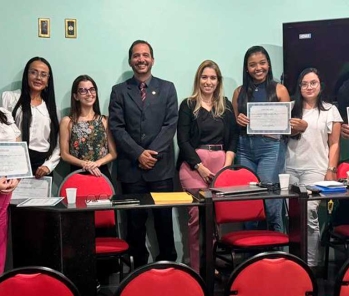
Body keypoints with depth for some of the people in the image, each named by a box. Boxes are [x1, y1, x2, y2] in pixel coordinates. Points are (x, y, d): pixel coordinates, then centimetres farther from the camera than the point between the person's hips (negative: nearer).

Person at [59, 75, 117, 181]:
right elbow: (65, 154, 0)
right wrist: (84, 164, -13)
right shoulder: (67, 121, 2)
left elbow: (113, 153, 4)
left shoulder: (105, 120, 6)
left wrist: (97, 163, -12)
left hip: (102, 173, 1)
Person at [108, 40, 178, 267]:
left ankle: (168, 262, 18)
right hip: (131, 166, 0)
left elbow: (171, 124, 0)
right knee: (135, 219, 6)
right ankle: (139, 263, 19)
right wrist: (139, 153, -11)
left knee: (164, 217, 4)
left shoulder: (167, 88, 9)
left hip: (161, 165, 0)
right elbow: (116, 127, 0)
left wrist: (153, 152, -10)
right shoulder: (119, 91, 8)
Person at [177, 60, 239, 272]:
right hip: (193, 164, -3)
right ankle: (197, 267, 2)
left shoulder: (226, 105, 14)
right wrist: (201, 167, -10)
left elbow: (233, 137, 11)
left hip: (220, 163, 3)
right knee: (198, 214, -9)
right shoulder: (188, 105, 3)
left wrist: (227, 164, -4)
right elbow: (183, 140, -3)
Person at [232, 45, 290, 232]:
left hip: (271, 148, -3)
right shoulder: (239, 92, 10)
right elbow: (233, 125, 15)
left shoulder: (279, 90, 3)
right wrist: (238, 120, -6)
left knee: (270, 198, -5)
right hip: (245, 149, 3)